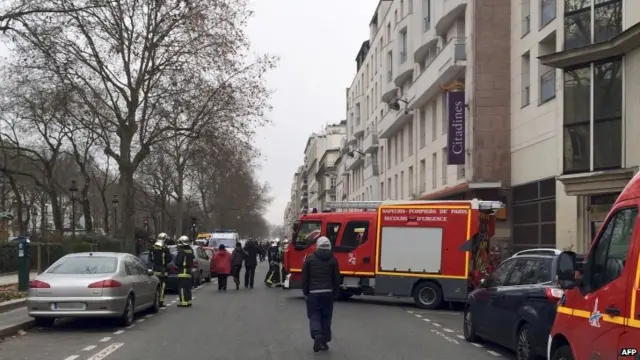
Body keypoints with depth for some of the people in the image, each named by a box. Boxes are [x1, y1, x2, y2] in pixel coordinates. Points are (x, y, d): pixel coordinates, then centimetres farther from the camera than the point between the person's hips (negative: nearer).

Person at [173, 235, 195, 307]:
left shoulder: (181, 251, -15)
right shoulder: (190, 251, 12)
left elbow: (178, 262, -16)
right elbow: (193, 260, 19)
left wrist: (176, 265, 2)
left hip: (182, 272, -9)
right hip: (189, 271, 9)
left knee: (182, 287, -8)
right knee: (187, 287, 15)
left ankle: (183, 302, -11)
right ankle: (188, 301, 20)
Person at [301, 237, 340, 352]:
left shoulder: (310, 259, -2)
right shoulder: (333, 259, 0)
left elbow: (305, 277, 0)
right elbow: (336, 279, 3)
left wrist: (305, 292, 10)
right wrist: (335, 293, 13)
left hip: (313, 292, -1)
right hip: (328, 292, 2)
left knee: (314, 315, 5)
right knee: (326, 316, 11)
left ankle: (317, 336, -19)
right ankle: (324, 341, 13)